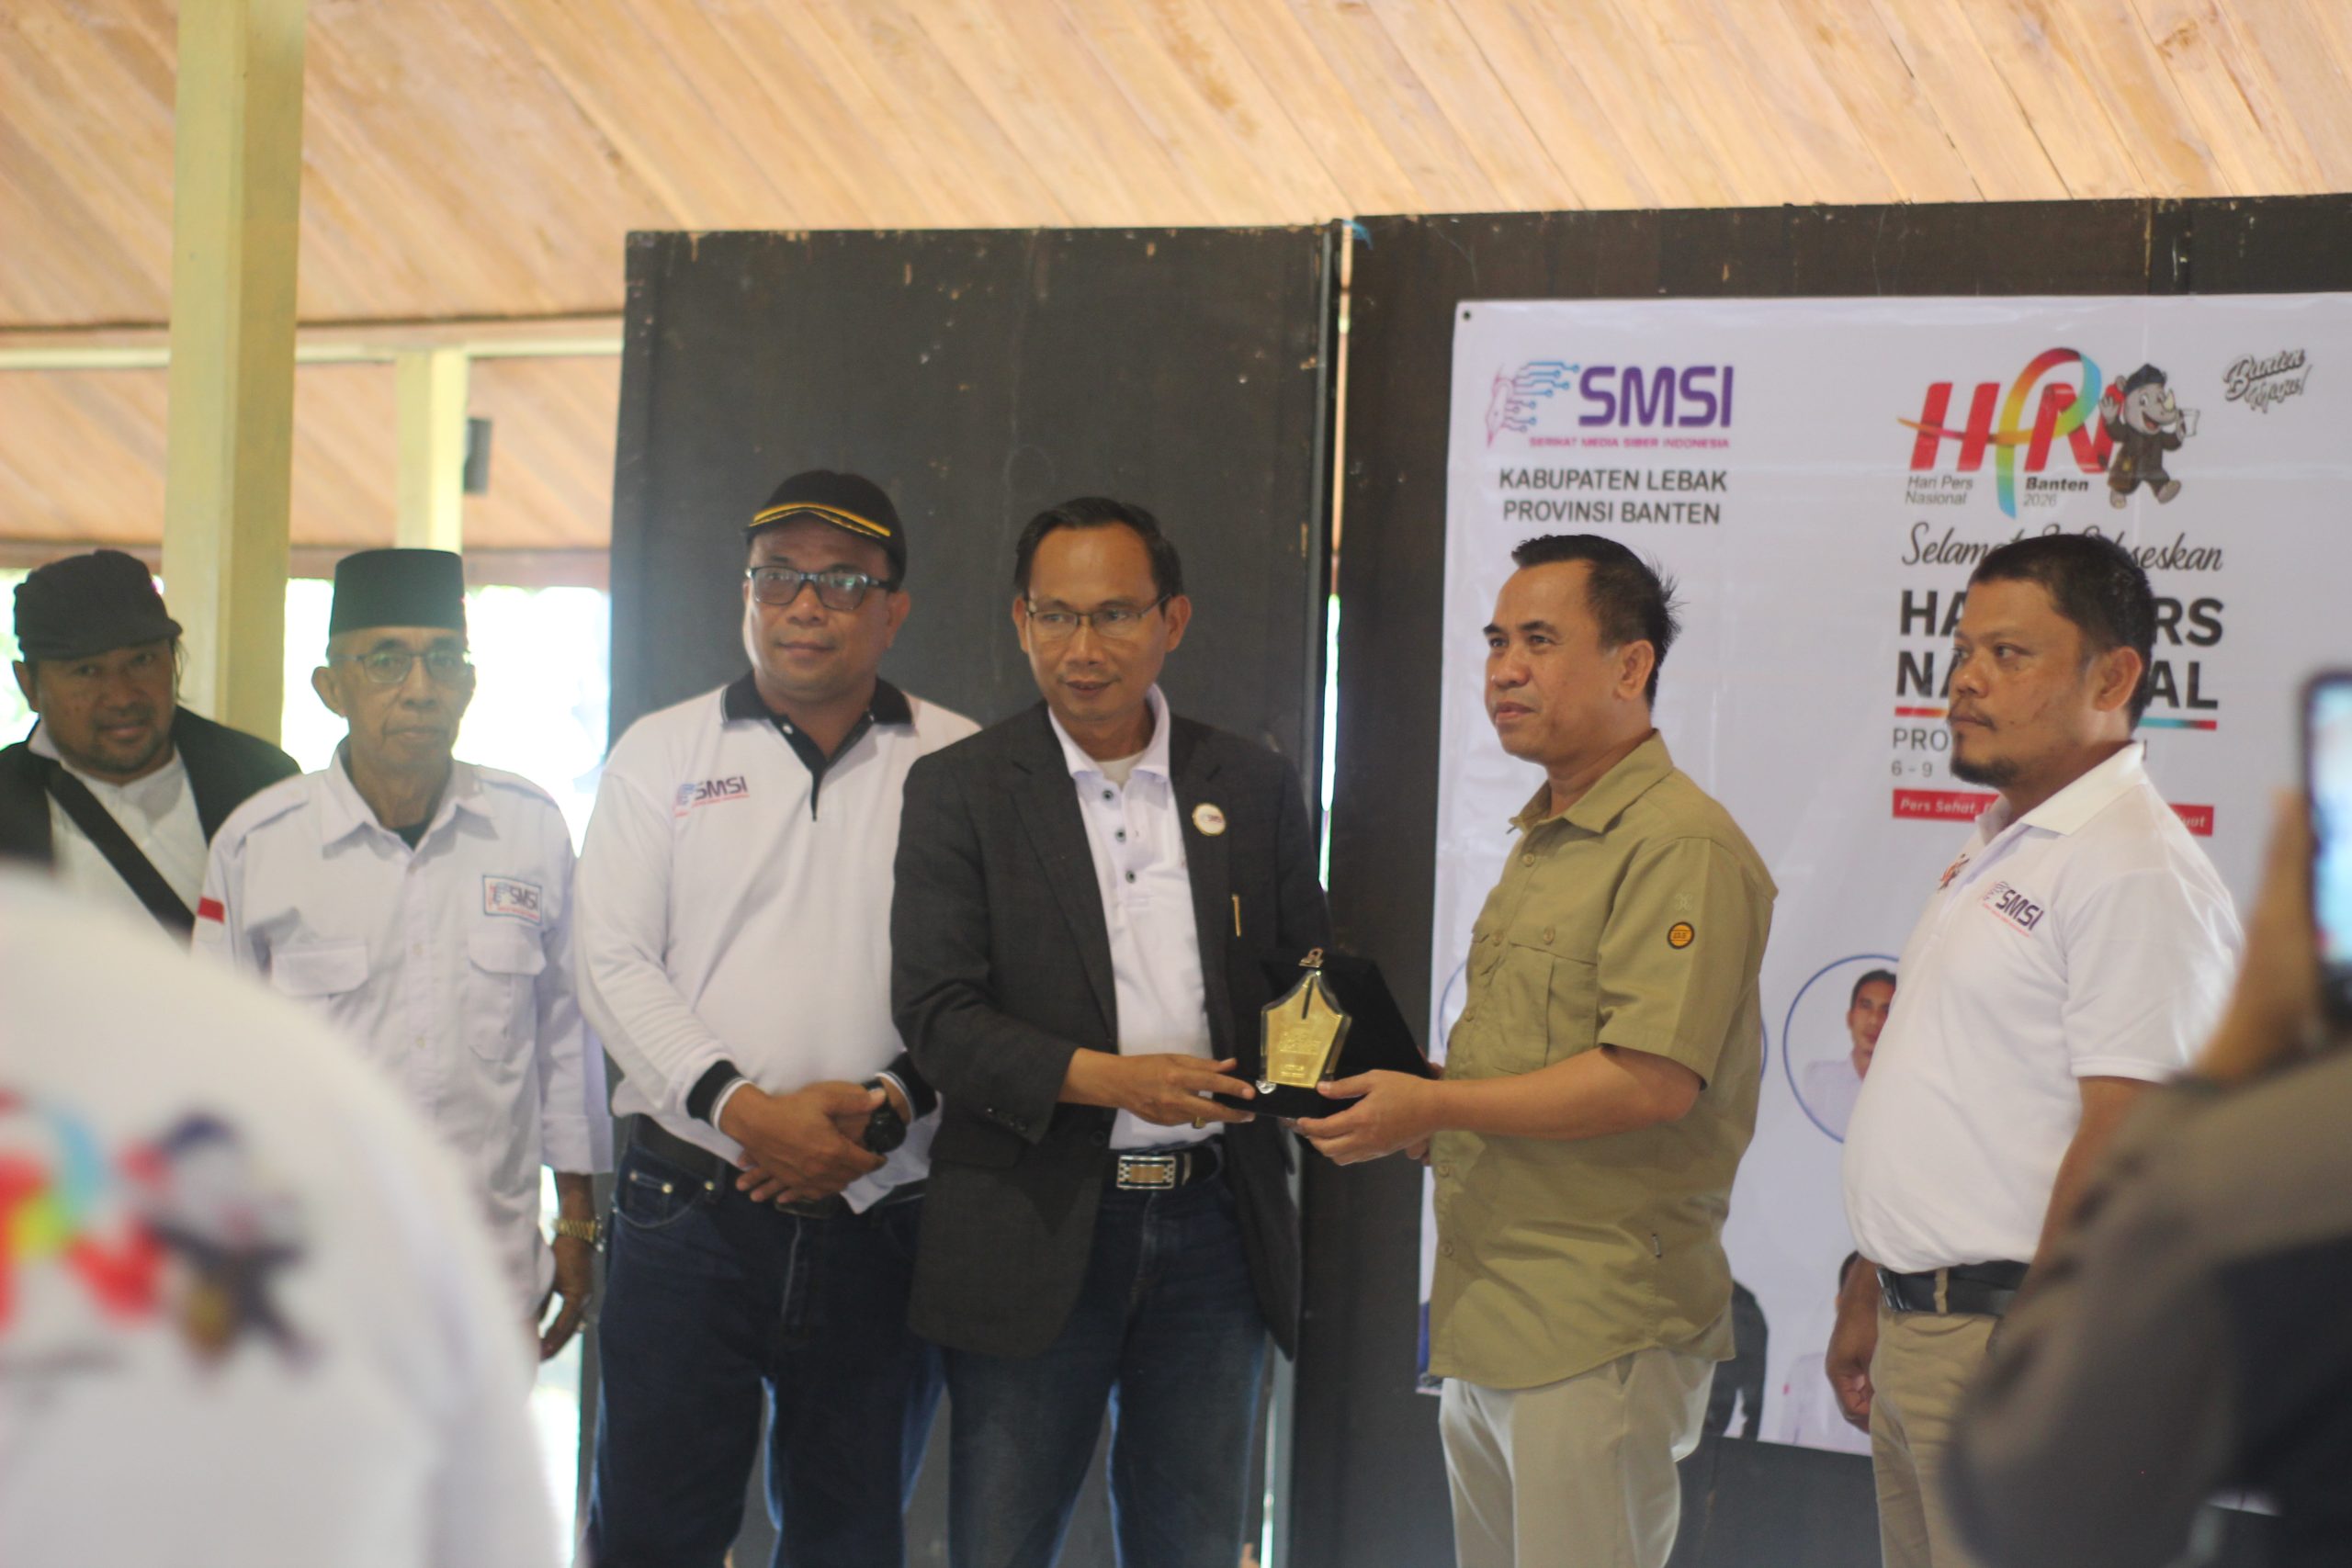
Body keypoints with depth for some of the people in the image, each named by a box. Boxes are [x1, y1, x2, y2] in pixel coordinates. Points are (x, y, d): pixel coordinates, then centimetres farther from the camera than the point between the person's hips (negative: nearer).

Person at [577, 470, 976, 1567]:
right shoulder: (661, 754, 8)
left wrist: (888, 1105, -15)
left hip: (880, 1219, 0)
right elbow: (615, 964, 1)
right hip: (690, 1211, 0)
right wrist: (742, 1107, -13)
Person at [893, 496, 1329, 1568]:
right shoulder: (958, 789, 1)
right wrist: (1103, 1078, -20)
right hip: (1035, 1230, -2)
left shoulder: (1255, 787, 9)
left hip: (1215, 1226, 3)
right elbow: (935, 1012, -7)